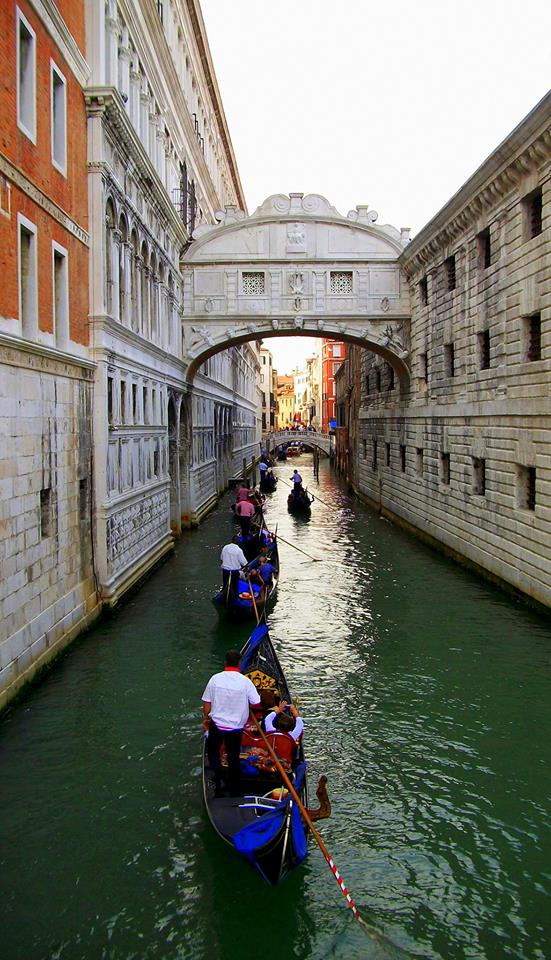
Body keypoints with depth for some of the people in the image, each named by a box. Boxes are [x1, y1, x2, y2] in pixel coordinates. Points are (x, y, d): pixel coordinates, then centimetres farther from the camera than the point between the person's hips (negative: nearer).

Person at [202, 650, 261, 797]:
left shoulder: (215, 678, -11)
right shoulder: (245, 682, -15)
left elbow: (206, 702, -2)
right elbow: (257, 704, -8)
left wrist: (206, 718, 15)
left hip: (216, 724, 0)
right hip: (236, 727, 0)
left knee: (212, 751, 24)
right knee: (233, 757, 15)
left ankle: (218, 778, 6)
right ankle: (234, 791, 22)